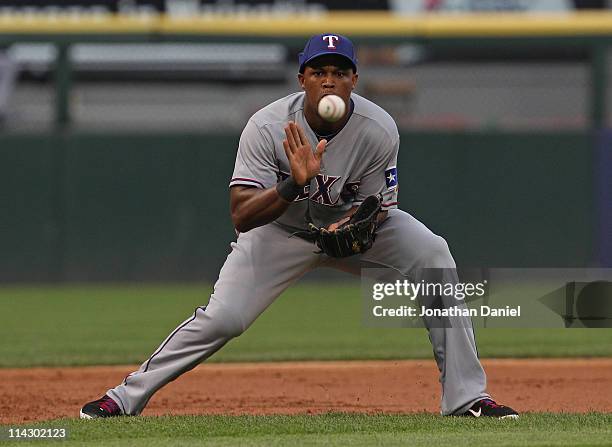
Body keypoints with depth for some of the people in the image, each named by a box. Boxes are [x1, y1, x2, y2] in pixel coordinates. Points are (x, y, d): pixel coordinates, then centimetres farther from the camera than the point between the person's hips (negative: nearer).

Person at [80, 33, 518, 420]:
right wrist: (293, 184, -48)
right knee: (223, 317, -19)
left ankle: (466, 396, -19)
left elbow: (378, 207, -11)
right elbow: (241, 216, -31)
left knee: (432, 253, -22)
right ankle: (128, 396, -3)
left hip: (352, 221, 2)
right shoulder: (267, 127, -28)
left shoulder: (379, 130, -24)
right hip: (281, 227, -2)